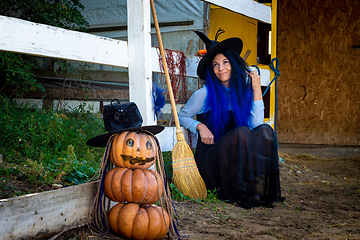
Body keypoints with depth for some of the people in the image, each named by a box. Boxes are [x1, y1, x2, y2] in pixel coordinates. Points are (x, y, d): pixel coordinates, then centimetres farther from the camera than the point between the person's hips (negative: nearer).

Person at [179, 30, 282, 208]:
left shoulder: (244, 91, 4)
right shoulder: (205, 93, -5)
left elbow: (256, 124, -9)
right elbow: (182, 116, 4)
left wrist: (257, 91, -11)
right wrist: (200, 126, -15)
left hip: (240, 158, 4)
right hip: (209, 158, -4)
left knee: (265, 130, -21)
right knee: (241, 132, -31)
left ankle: (261, 190, -24)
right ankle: (241, 193, -25)